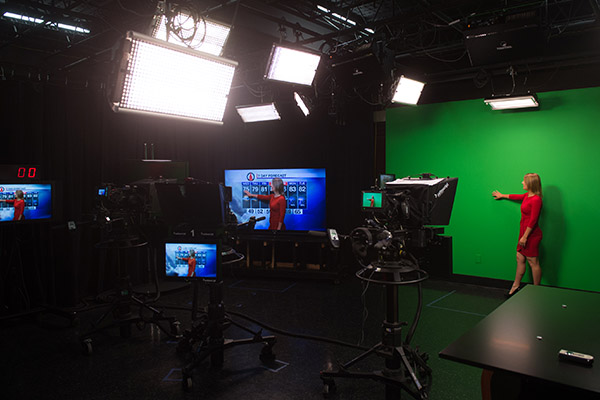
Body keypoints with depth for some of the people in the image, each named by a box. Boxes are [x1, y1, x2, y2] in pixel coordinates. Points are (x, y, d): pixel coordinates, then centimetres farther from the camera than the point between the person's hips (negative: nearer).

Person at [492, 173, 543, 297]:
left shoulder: (536, 200, -19)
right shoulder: (527, 196, 8)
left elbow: (533, 221, -21)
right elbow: (516, 197, 31)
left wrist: (525, 236, -19)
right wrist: (502, 196, 46)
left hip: (531, 234, -9)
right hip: (524, 232, 9)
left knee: (533, 262, 0)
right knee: (520, 259, 14)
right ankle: (515, 286, 23)